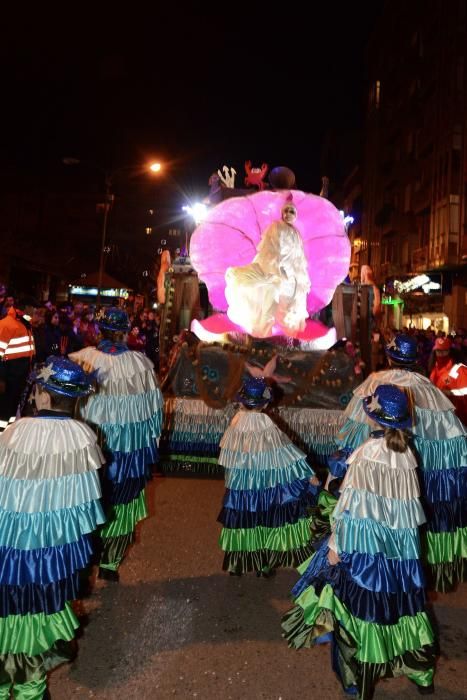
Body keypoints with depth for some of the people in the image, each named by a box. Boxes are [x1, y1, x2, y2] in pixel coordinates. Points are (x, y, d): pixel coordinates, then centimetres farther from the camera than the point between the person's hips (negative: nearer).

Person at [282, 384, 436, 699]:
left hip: (365, 541, -5)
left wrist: (335, 544, -10)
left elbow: (353, 504, -18)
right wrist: (402, 538, 18)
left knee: (364, 599, 9)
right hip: (401, 544, 5)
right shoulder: (408, 454, -3)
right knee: (402, 597, 20)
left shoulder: (367, 453, -20)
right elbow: (411, 507, 6)